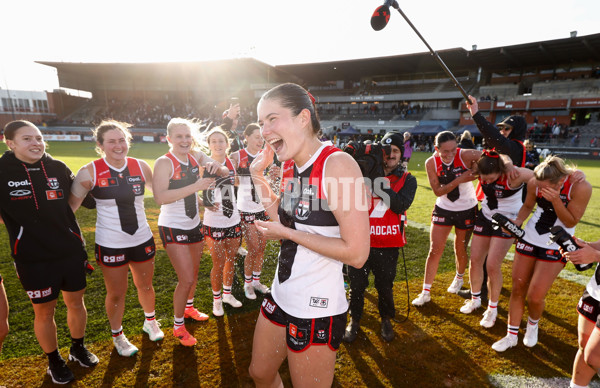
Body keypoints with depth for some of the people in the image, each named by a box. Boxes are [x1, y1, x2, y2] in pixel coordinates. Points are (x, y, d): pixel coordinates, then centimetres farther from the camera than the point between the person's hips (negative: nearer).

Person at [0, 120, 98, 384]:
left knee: (76, 302, 15)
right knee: (44, 311, 12)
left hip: (71, 250, 3)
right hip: (33, 258, -2)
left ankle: (78, 348, 39)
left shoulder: (58, 168, -1)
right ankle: (54, 361, 35)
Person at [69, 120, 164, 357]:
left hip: (142, 239, 3)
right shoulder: (89, 172, -12)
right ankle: (117, 336, 40)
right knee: (116, 293, 13)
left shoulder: (140, 167, -4)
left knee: (145, 286, 19)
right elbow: (70, 206, -2)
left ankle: (150, 322, 47)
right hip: (110, 245, -2)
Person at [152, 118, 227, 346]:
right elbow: (160, 197, -32)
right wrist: (196, 186, -37)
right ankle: (178, 325, 20)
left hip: (194, 225, 6)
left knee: (194, 272, 21)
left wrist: (215, 167, -30)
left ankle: (189, 307, 47)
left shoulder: (196, 156, -3)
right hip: (173, 227, -6)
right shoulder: (164, 162, -18)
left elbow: (225, 173, -7)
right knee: (186, 279, -5)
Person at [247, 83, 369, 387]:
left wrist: (288, 233, -18)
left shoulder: (337, 164, -23)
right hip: (281, 295, 8)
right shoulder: (290, 165, 2)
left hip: (317, 308, -7)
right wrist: (258, 176, 4)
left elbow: (357, 254, -25)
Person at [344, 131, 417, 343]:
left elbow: (400, 206, -16)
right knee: (356, 284, 11)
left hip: (388, 245, 0)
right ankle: (354, 320, 35)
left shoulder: (407, 180, 1)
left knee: (385, 286, 15)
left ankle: (386, 319, 42)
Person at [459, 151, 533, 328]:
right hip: (485, 217, 5)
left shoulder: (513, 175, -30)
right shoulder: (481, 170, -16)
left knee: (492, 265, -8)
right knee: (475, 261, 8)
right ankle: (475, 299, 31)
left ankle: (493, 308, 16)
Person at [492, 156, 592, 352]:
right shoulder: (534, 183, -14)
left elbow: (571, 222, -15)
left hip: (555, 246, -3)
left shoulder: (580, 187, -23)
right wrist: (518, 220, -14)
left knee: (535, 297, -6)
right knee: (517, 289, 7)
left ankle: (533, 324, 30)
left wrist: (555, 200, -31)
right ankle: (511, 335, 24)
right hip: (529, 238, 3)